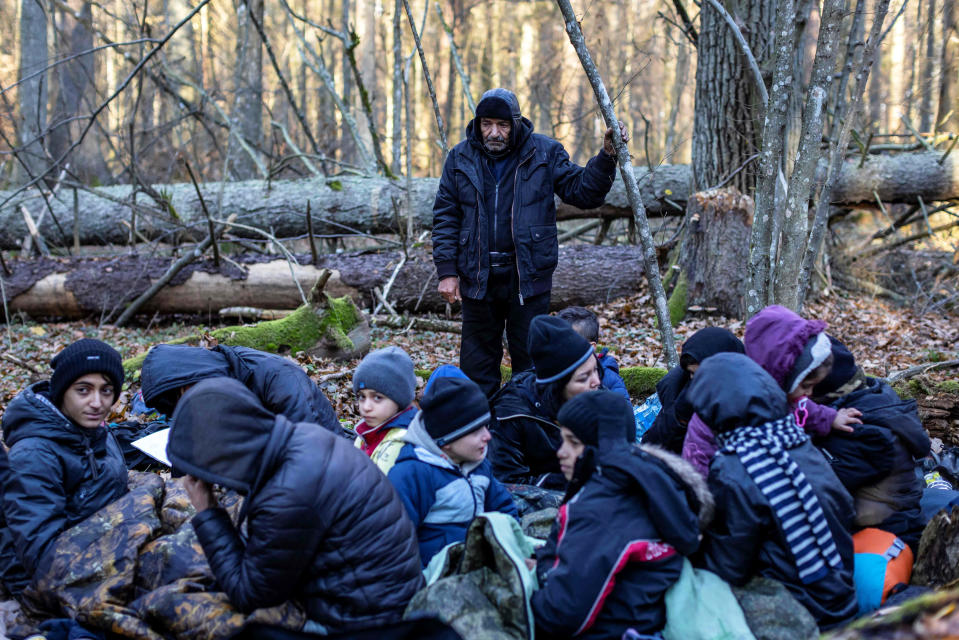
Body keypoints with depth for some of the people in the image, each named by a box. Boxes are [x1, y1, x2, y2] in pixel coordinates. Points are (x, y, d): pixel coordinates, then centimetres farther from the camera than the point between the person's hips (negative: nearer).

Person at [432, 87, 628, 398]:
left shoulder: (544, 153, -2)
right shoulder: (460, 157, 3)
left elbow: (582, 191, -3)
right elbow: (445, 217, 4)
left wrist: (607, 156, -18)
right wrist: (446, 271, -2)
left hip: (528, 276, -2)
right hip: (477, 277, 2)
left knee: (530, 360, 7)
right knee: (476, 363, 10)